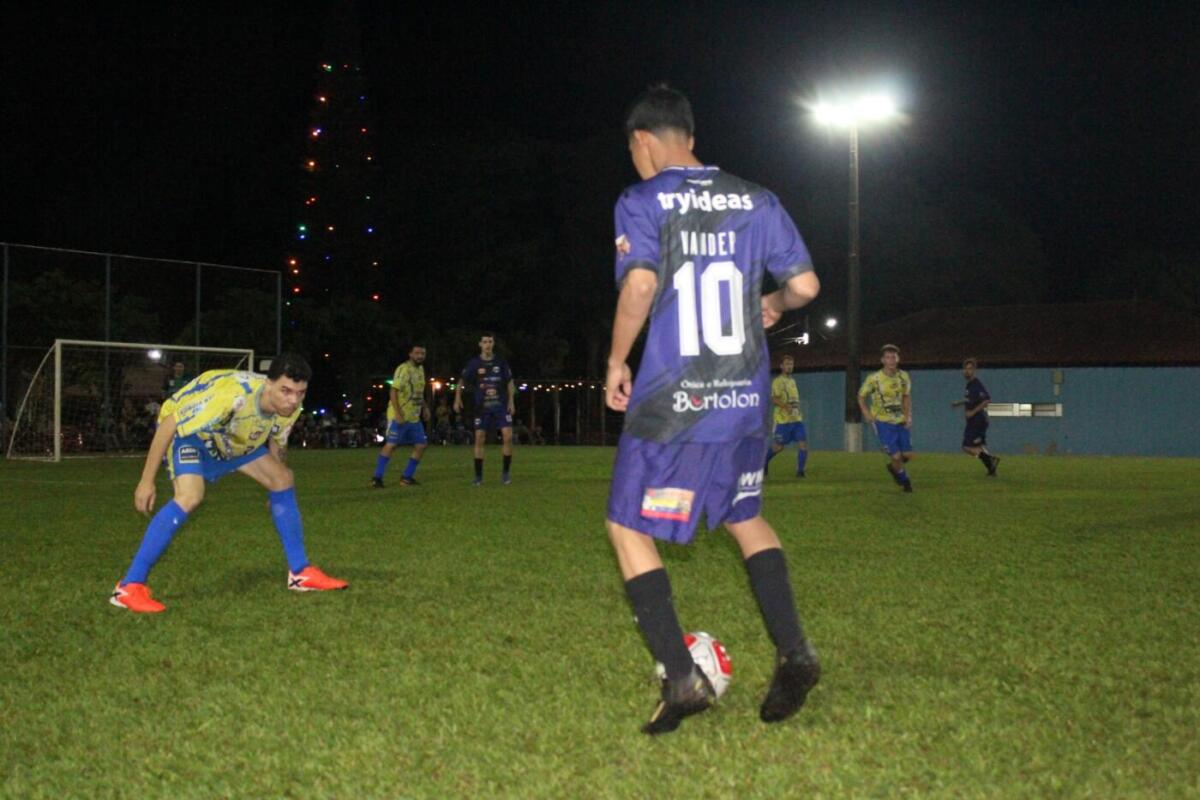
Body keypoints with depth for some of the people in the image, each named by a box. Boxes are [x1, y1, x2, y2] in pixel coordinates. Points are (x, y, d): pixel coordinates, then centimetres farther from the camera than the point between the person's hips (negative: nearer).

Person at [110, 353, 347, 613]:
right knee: (190, 496, -31)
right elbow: (169, 423, -34)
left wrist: (274, 486, 15)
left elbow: (276, 442, 5)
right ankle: (129, 588, -27)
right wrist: (147, 481, -30)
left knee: (284, 481, 1)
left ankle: (300, 573, 13)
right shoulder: (233, 395, -42)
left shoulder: (289, 406, -19)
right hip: (186, 433, -7)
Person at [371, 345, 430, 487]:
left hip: (414, 417, 8)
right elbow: (393, 392, -18)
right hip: (399, 417, -8)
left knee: (421, 445, 5)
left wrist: (425, 408, 17)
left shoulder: (421, 369, 13)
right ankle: (377, 478, -6)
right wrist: (398, 414, -24)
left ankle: (407, 477, 14)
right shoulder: (403, 369, -13)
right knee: (391, 444, -10)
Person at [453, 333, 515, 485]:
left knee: (507, 436, -13)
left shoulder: (501, 362, 1)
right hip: (482, 407, 0)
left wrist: (511, 401, 1)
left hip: (501, 405, 0)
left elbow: (509, 382, 10)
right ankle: (478, 476, 8)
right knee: (479, 439, -2)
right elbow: (462, 382, 8)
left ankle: (506, 471, 2)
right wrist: (457, 399, -3)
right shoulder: (474, 363, -1)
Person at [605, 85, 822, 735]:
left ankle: (681, 678, -2)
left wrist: (616, 363, -6)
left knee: (628, 529, 7)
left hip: (670, 402, -5)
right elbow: (805, 284, 5)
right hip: (745, 401, 5)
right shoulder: (756, 200, 9)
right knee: (745, 517, 24)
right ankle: (792, 648, 9)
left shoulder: (642, 202, -4)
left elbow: (640, 285, -19)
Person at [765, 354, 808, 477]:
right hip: (783, 420, -7)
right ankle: (765, 460, 28)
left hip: (797, 419, 7)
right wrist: (785, 406, -34)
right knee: (779, 446, 1)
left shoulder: (792, 381, 18)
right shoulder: (777, 381, -7)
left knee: (803, 443, -7)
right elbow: (774, 399, -19)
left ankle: (800, 471, -4)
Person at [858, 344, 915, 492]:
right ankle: (904, 479, 20)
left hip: (901, 422, 4)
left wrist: (908, 416, 2)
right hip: (883, 423, -4)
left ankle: (893, 468, 37)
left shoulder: (904, 376, -3)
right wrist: (866, 413, -15)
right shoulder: (874, 378, -15)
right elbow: (861, 396, -1)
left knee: (908, 455, 3)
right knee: (896, 456, -11)